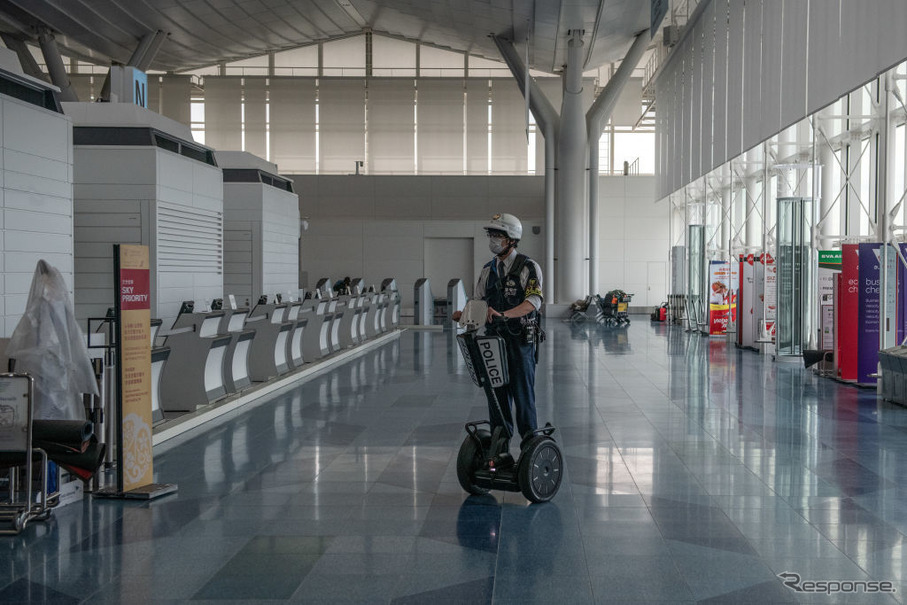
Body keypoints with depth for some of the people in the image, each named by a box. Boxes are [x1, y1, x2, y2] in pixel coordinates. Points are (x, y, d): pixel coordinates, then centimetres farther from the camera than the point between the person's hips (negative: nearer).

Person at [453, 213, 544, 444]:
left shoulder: (528, 267, -8)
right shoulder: (488, 270, 11)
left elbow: (533, 301, -22)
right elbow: (479, 300, 17)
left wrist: (503, 314, -36)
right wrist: (464, 314, -5)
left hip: (521, 340, -5)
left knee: (522, 391, -3)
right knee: (497, 391, 8)